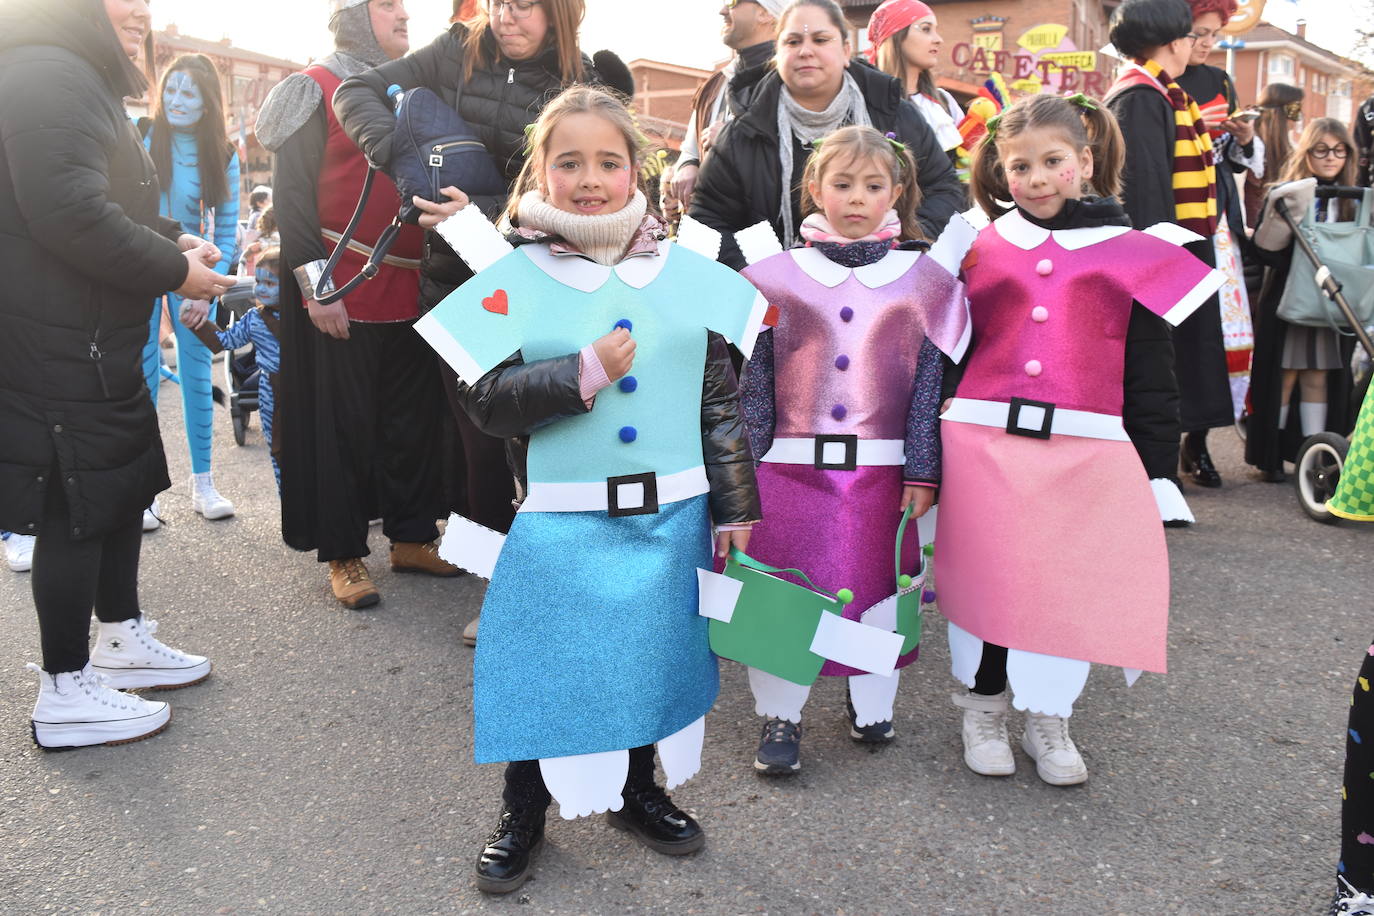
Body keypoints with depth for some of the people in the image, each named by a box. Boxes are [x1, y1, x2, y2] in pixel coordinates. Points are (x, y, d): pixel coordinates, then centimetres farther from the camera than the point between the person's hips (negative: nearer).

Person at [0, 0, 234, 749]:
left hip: (98, 342, 11)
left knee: (125, 485, 18)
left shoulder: (86, 81, 19)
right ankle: (65, 693, 10)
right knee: (76, 506, -3)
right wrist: (175, 271, -17)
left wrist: (175, 240, 8)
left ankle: (122, 639, 35)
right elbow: (69, 215, -27)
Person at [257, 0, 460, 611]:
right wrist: (313, 283, -15)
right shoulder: (316, 89, -1)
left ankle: (411, 537, 21)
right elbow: (292, 194, -7)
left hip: (407, 286, 6)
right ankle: (343, 555, 10)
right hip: (339, 292, -6)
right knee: (339, 422, 1)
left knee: (413, 417, 9)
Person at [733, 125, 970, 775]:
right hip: (790, 471, 0)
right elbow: (752, 380, 3)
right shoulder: (776, 276, 3)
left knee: (877, 589, 9)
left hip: (882, 473, 1)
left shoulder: (921, 279, 5)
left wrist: (922, 471, -1)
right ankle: (780, 716, 19)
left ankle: (872, 704, 30)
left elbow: (929, 380, 4)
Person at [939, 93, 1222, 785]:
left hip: (1084, 452, 0)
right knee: (985, 579, 7)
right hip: (984, 442, 1)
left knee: (1067, 585, 6)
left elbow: (1150, 370, 5)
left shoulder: (1131, 253, 5)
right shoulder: (982, 250, 8)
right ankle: (982, 710, 28)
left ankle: (1048, 721, 27)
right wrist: (931, 451, 4)